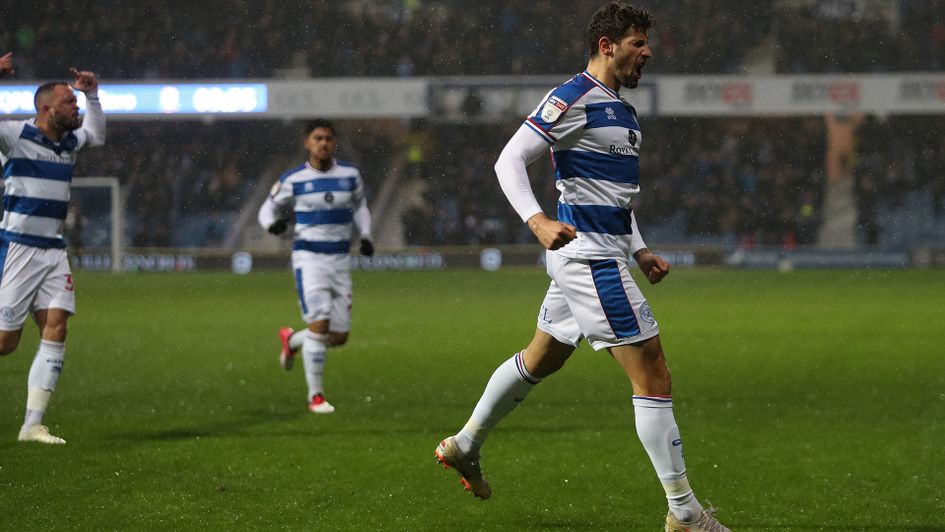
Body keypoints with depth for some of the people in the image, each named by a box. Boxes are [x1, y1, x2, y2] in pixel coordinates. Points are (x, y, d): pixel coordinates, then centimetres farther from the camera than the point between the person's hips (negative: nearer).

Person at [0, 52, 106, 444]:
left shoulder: (70, 141, 13)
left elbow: (96, 134, 36)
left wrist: (92, 95, 23)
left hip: (53, 250, 6)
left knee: (56, 327, -7)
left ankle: (33, 424, -6)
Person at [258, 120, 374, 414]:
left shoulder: (350, 175, 3)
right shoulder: (293, 180, -4)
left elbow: (359, 205, 21)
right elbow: (268, 208, 6)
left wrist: (365, 235, 5)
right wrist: (272, 223, -17)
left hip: (340, 258, 4)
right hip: (308, 256, -4)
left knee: (339, 337, 4)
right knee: (320, 323, -19)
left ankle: (292, 339, 35)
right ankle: (315, 395, -8)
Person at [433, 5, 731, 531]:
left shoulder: (622, 110, 17)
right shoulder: (574, 99, -13)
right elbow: (510, 160, -15)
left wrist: (640, 251, 18)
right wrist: (538, 220, -30)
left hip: (601, 253, 10)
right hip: (589, 255, -10)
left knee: (540, 360, 23)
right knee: (653, 374, -10)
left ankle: (465, 445, 39)